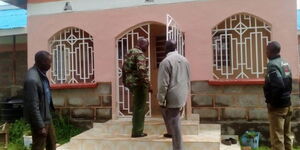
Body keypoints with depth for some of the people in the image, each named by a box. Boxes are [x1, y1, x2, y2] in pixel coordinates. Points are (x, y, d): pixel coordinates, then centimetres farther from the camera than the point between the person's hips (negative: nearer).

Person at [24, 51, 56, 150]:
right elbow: (33, 106, -26)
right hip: (39, 119, -9)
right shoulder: (32, 79, -27)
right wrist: (40, 126, -23)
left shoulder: (41, 73, 2)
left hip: (47, 116, 9)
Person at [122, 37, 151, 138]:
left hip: (131, 83, 9)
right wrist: (147, 84, -22)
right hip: (139, 83, -9)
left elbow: (124, 68, 20)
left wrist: (125, 82, 24)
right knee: (140, 107, -1)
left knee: (137, 107, 18)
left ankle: (136, 130, 25)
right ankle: (137, 132, 5)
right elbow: (141, 70, -25)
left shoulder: (129, 53, 16)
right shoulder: (139, 54, -12)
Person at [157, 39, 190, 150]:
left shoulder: (166, 61, -14)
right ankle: (170, 133, 39)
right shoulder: (185, 60, 9)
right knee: (165, 112, 28)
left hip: (172, 97, -7)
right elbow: (188, 81, 15)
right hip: (181, 96, 8)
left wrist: (161, 99, -10)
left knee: (174, 123, 0)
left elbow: (163, 84, -17)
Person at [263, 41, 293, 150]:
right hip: (287, 104, 9)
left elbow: (278, 85, -28)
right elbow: (288, 83, 14)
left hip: (277, 106, -9)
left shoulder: (272, 64, -17)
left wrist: (271, 102, -18)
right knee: (286, 135, 17)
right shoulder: (285, 63, 11)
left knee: (277, 138, -2)